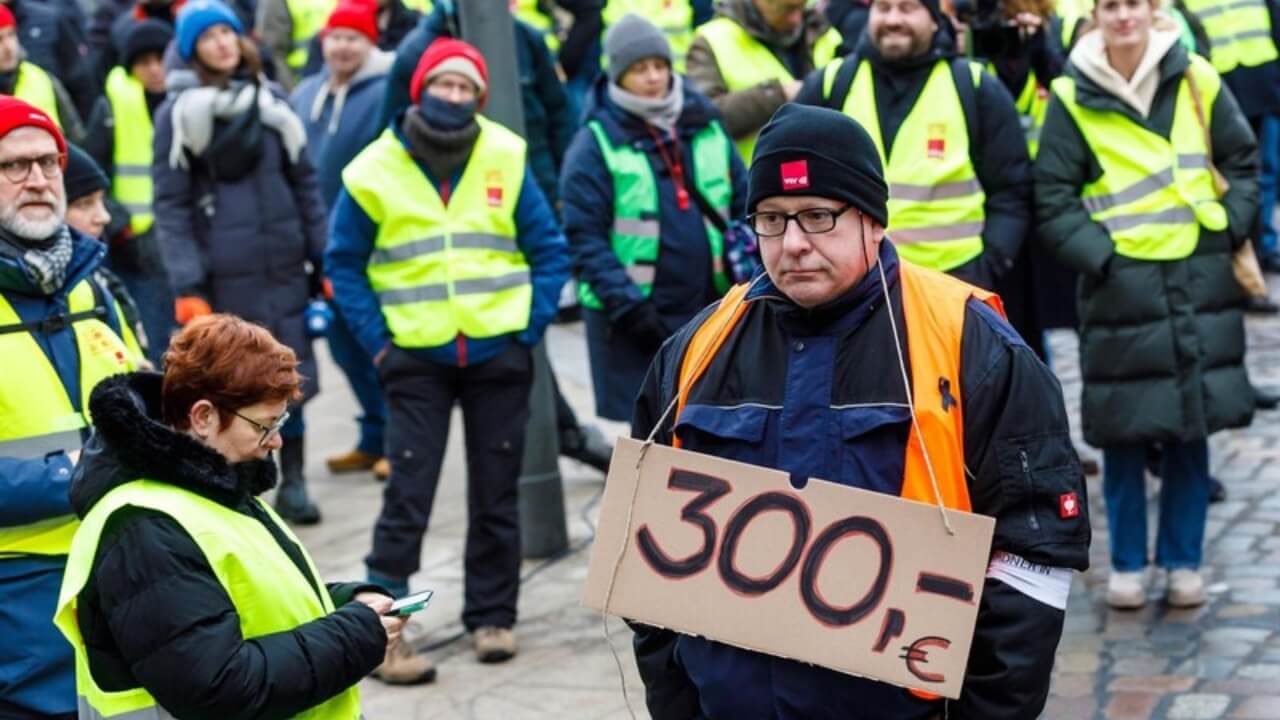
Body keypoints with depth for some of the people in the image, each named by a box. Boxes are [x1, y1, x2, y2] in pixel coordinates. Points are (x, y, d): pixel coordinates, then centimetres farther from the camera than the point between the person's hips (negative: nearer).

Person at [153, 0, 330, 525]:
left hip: (282, 267, 3)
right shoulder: (178, 114, -3)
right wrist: (186, 285, -12)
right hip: (221, 276, -3)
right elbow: (171, 205, -5)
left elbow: (306, 185, 12)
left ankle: (293, 483, 15)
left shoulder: (270, 103, 8)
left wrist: (323, 261, 7)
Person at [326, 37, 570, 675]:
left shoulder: (506, 159, -1)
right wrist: (377, 342, -4)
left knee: (495, 495, 10)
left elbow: (549, 251, 4)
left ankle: (492, 615, 22)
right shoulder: (374, 171, -4)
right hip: (416, 358, -2)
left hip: (499, 355, 2)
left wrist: (530, 329, -3)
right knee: (408, 494, -5)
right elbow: (344, 264, 3)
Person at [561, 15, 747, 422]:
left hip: (709, 309, 4)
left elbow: (744, 204, 14)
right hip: (633, 322, -4)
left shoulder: (708, 129, 8)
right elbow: (584, 237, -10)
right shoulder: (596, 144, -5)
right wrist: (627, 305, -16)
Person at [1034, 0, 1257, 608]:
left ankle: (1183, 560, 19)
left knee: (1193, 424, 7)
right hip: (1120, 284, -2)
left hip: (1199, 280, 2)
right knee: (1123, 432, 3)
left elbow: (1243, 162, 11)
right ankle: (1127, 564, 17)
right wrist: (1097, 256, -11)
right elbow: (1052, 199, -2)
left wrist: (1230, 230, 0)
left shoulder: (1195, 80, 2)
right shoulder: (1073, 98, -4)